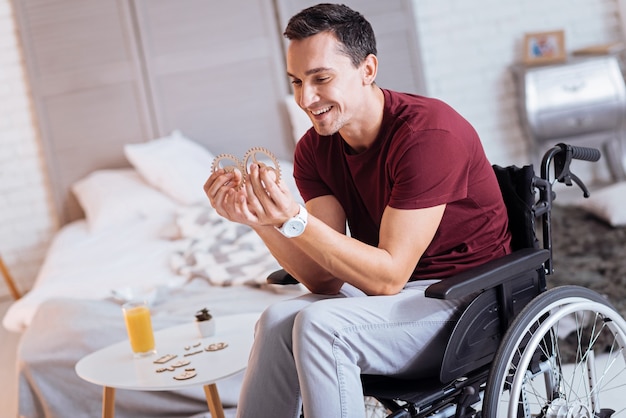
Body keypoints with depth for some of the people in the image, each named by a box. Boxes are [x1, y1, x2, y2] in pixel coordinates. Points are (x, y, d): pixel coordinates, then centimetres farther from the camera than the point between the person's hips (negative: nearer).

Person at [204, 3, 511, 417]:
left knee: (320, 325, -26)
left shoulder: (429, 133, -22)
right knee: (278, 320, -19)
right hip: (392, 289, 6)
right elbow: (325, 277, -7)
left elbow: (389, 275, -24)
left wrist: (294, 220, -33)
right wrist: (259, 219, -21)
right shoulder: (315, 149, -1)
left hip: (467, 302, -6)